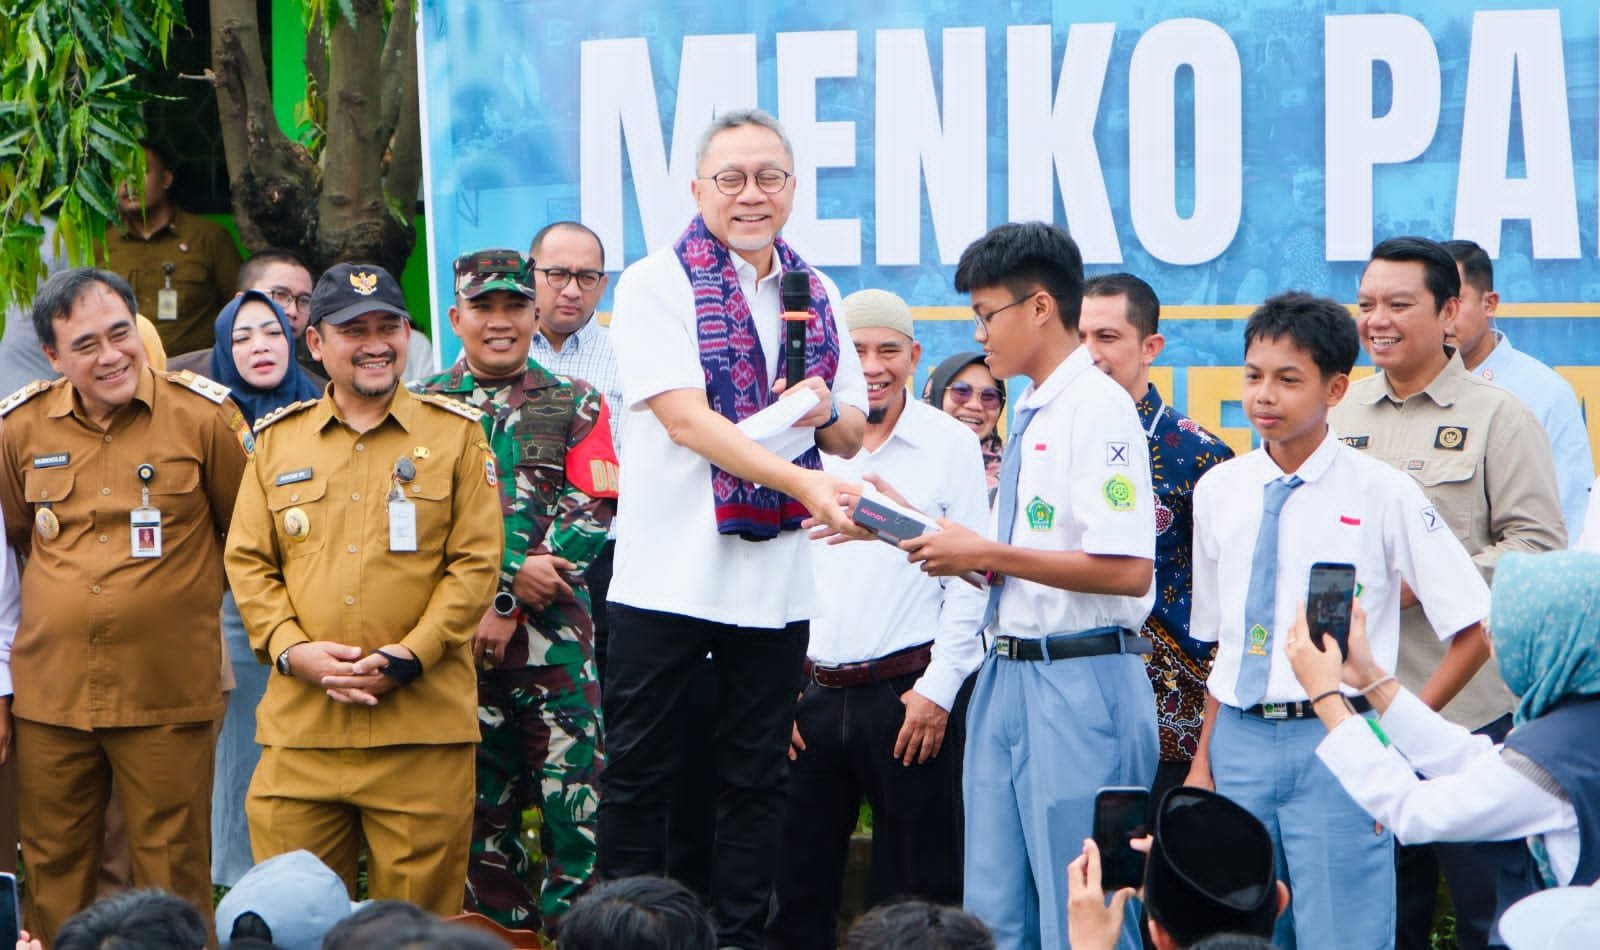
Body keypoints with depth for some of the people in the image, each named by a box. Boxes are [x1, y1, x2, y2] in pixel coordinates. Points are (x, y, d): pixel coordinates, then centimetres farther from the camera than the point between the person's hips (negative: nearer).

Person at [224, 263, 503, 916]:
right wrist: (291, 647, -7)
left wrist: (407, 656, -11)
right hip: (300, 729, 2)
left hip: (422, 729, -2)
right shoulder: (277, 439, 13)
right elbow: (247, 561, 10)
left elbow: (476, 563, 1)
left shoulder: (455, 434, 7)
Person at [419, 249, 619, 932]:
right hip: (457, 637, 1)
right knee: (481, 806, 7)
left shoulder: (575, 405, 8)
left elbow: (591, 517, -2)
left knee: (575, 801, -9)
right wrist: (514, 571, -13)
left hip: (554, 637, -1)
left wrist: (505, 604, -10)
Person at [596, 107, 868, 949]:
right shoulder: (657, 284, -5)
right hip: (668, 572, -4)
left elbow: (851, 436, 18)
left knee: (756, 777, 9)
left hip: (775, 579, 4)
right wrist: (803, 482, -28)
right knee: (639, 776, 1)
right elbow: (686, 420, -17)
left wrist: (824, 412, -8)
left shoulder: (816, 296, 11)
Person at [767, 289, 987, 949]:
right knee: (798, 888, 6)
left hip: (909, 694, -3)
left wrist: (937, 689, -9)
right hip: (811, 695, 3)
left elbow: (972, 578, -3)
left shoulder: (951, 445, 0)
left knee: (915, 892, 1)